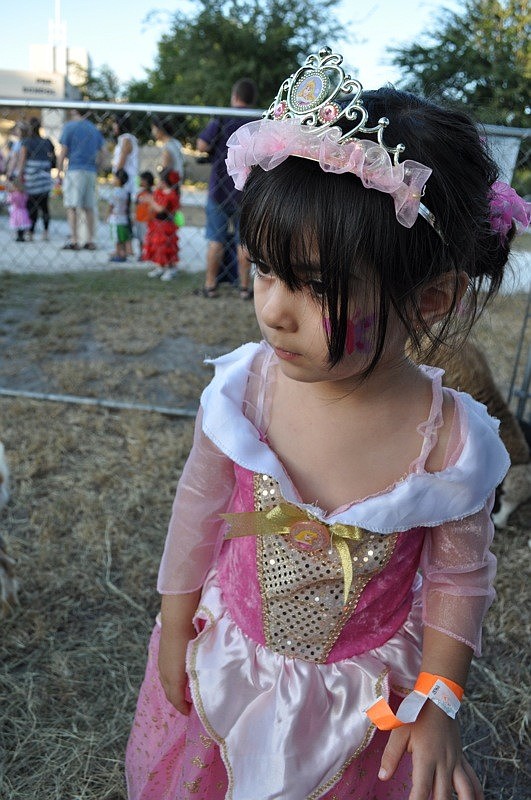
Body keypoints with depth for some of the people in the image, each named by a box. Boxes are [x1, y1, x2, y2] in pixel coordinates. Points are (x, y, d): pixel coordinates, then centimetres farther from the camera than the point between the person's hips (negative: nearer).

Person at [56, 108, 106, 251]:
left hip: (75, 170, -5)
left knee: (72, 207, -5)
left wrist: (59, 173, 0)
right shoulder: (94, 128, 14)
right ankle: (90, 241, 8)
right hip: (91, 171, 5)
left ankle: (74, 240, -11)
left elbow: (63, 152, -4)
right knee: (89, 208, 8)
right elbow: (102, 151, 16)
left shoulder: (70, 126, -1)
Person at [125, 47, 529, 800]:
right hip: (227, 655, 2)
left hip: (363, 693, -1)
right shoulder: (242, 390, -24)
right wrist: (174, 629, 3)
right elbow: (199, 511, -8)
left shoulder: (450, 442, -27)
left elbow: (461, 576, -9)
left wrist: (438, 702, -9)